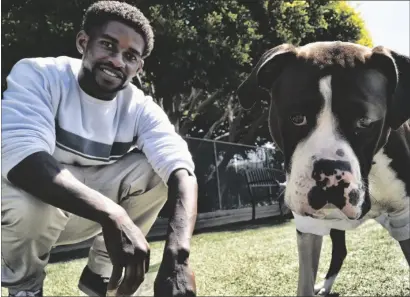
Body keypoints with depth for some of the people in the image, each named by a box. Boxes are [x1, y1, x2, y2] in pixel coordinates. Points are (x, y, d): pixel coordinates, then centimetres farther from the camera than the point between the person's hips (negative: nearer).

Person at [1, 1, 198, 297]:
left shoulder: (141, 108, -13)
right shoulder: (38, 75, -22)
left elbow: (181, 171, -28)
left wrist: (177, 256, -48)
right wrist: (111, 214, -52)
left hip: (88, 211, 4)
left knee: (158, 167, -17)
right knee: (30, 203, -37)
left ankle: (100, 273, 1)